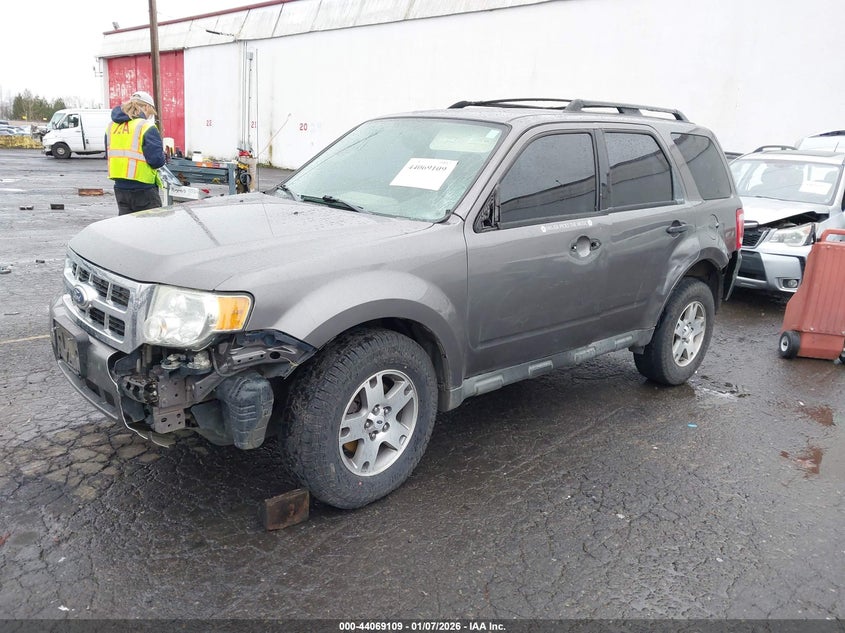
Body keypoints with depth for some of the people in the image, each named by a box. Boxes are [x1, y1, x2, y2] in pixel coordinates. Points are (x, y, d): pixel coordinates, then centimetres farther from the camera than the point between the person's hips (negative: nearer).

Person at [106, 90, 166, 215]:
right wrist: (162, 156, 3)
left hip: (120, 188, 7)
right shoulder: (146, 127, -13)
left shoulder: (111, 126, 10)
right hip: (143, 190, -7)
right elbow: (157, 160, -18)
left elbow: (109, 154, 17)